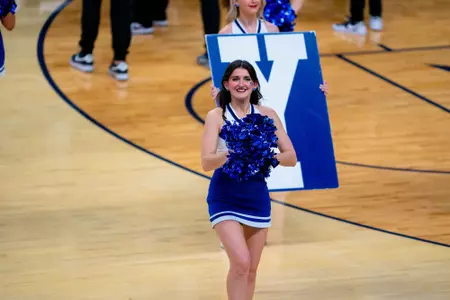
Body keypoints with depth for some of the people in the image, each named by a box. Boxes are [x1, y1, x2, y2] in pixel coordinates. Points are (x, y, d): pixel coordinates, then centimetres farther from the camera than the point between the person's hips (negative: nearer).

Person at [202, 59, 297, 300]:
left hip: (257, 196, 4)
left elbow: (291, 157, -1)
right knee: (241, 262, -19)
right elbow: (206, 162, -16)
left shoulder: (267, 115, 1)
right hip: (225, 197, -3)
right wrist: (231, 154, -34)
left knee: (251, 270, 10)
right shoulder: (217, 116, -6)